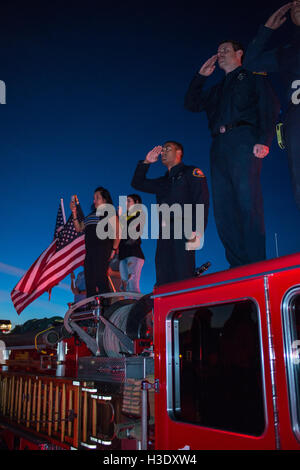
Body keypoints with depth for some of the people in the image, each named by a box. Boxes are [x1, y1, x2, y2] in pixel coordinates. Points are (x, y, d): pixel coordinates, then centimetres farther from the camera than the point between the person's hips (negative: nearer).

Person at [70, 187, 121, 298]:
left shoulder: (110, 213, 5)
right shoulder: (91, 215, 25)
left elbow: (117, 233, -2)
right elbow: (78, 228, 21)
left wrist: (114, 249, -12)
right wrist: (74, 213, 11)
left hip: (103, 250, -7)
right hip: (90, 250, 7)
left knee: (100, 277, -17)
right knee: (89, 279, 4)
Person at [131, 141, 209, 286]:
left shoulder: (191, 173, 8)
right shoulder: (163, 182, 29)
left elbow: (202, 202, -5)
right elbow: (137, 183, 33)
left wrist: (196, 232, -17)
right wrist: (146, 163, 21)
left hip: (183, 230, -6)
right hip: (164, 233, 7)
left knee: (183, 276, -14)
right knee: (163, 280, 0)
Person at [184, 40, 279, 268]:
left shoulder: (254, 79, 16)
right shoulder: (217, 90, 34)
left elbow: (269, 108, 1)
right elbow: (192, 104, 27)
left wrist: (263, 140, -14)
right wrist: (201, 76, 24)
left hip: (243, 139, -6)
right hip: (219, 145, 6)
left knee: (247, 201, -18)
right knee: (223, 208, -5)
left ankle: (256, 264, -18)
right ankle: (239, 267, -5)